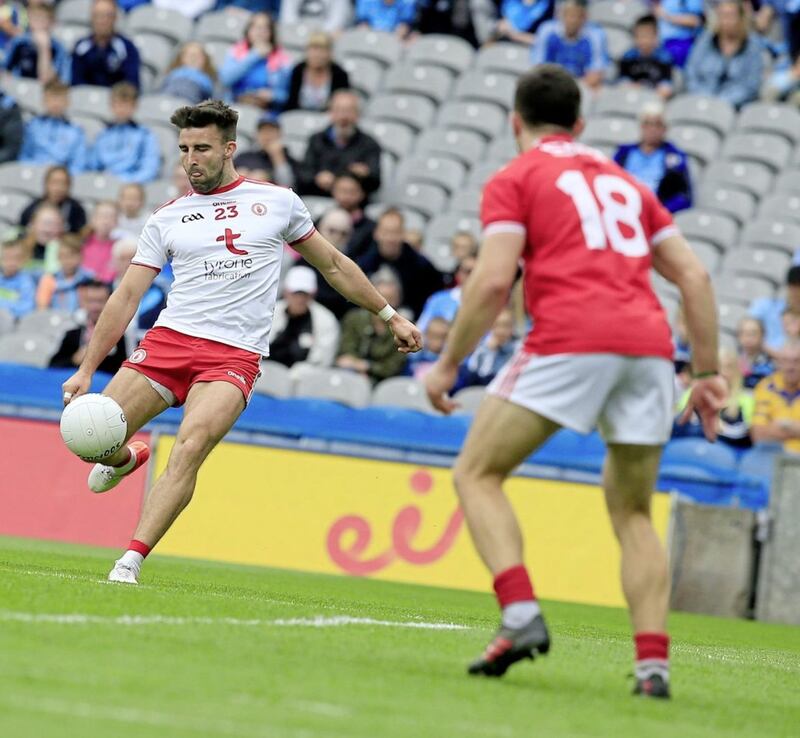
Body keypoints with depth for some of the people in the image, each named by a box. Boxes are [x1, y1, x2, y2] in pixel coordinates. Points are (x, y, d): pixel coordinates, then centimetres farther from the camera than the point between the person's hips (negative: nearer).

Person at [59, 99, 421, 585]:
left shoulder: (277, 203, 11)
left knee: (190, 448, -27)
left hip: (234, 356, -2)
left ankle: (130, 562, -28)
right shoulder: (167, 219, 12)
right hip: (169, 340, 2)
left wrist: (390, 316, 24)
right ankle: (127, 458, 27)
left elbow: (333, 265, 23)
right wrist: (86, 370, 3)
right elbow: (126, 298, 10)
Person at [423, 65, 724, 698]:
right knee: (632, 513, 17)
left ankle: (521, 615, -15)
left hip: (571, 339, -5)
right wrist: (708, 373, 21)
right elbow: (694, 276, 19)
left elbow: (493, 281, -3)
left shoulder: (515, 178, 11)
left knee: (477, 473, 6)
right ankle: (653, 659, 0)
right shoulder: (624, 181, 27)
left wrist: (447, 366, 5)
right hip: (650, 340, 5)